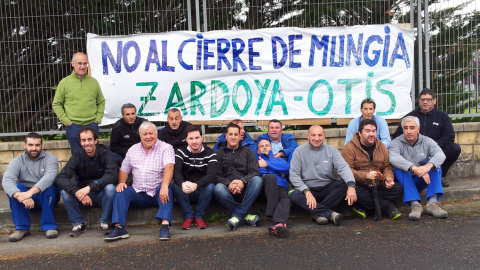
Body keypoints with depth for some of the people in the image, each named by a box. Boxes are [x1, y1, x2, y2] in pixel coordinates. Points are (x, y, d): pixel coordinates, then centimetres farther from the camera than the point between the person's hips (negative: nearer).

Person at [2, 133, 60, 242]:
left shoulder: (50, 158, -7)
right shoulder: (17, 161, -3)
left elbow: (50, 177, -29)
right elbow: (6, 180, -22)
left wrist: (31, 192, -45)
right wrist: (20, 195, -43)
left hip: (47, 197, -2)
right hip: (26, 199, 2)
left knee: (49, 187, -32)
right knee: (14, 188, -25)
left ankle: (49, 226, -22)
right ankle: (22, 228, -18)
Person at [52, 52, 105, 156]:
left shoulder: (93, 82, 7)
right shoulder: (64, 82, 1)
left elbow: (101, 102, 13)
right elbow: (56, 104, 4)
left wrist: (98, 119, 1)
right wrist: (66, 121, -6)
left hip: (92, 125, 2)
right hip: (73, 127, -1)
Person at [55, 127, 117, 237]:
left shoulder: (105, 153, -12)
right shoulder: (77, 157, -6)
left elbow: (112, 175, -28)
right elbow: (60, 178, -18)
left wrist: (89, 187, -39)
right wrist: (77, 192, -36)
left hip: (101, 195, -2)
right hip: (82, 196, 2)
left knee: (110, 188, -33)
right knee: (65, 191, -23)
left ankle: (105, 223, -13)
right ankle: (78, 223, -4)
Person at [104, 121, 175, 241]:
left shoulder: (165, 148, -3)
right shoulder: (133, 150, 15)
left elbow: (169, 167, -20)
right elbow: (124, 170, 18)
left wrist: (164, 186, -38)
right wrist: (121, 182, -5)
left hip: (157, 193, -4)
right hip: (138, 194, 4)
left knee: (165, 187, -34)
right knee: (121, 192, -20)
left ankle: (165, 226, -43)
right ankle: (119, 227, -26)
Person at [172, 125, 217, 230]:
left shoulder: (210, 153, -5)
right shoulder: (181, 152, 0)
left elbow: (212, 175, -22)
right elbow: (175, 171, -18)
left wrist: (196, 185, -41)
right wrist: (183, 184, -41)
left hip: (203, 191, -1)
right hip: (186, 192, 1)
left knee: (210, 186, -32)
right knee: (175, 185, -28)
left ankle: (199, 216, -9)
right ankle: (188, 216, -11)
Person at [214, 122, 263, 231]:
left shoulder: (247, 151, 19)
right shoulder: (219, 153, 17)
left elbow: (254, 172, 4)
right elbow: (217, 175, 4)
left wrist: (242, 181, -18)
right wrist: (228, 184, -18)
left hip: (245, 189, 1)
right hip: (228, 189, 0)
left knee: (257, 180, -31)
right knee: (218, 189, -34)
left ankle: (237, 216, -29)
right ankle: (245, 216, -25)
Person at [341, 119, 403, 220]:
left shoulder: (382, 147, 11)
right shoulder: (349, 148, -8)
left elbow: (387, 167, 11)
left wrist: (388, 178, -12)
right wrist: (365, 176, -31)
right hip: (359, 185, -5)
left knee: (398, 188, -19)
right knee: (354, 191, -38)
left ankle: (364, 207, -21)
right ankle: (387, 206, -19)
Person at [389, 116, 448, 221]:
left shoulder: (427, 141, 0)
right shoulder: (396, 143, -7)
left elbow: (440, 155, -21)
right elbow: (393, 158, -31)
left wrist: (428, 166, -43)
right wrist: (415, 168, -45)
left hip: (422, 181, 2)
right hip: (404, 182, -2)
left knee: (434, 163, -20)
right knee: (399, 167, -30)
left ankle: (432, 203, -32)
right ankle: (415, 204, -39)